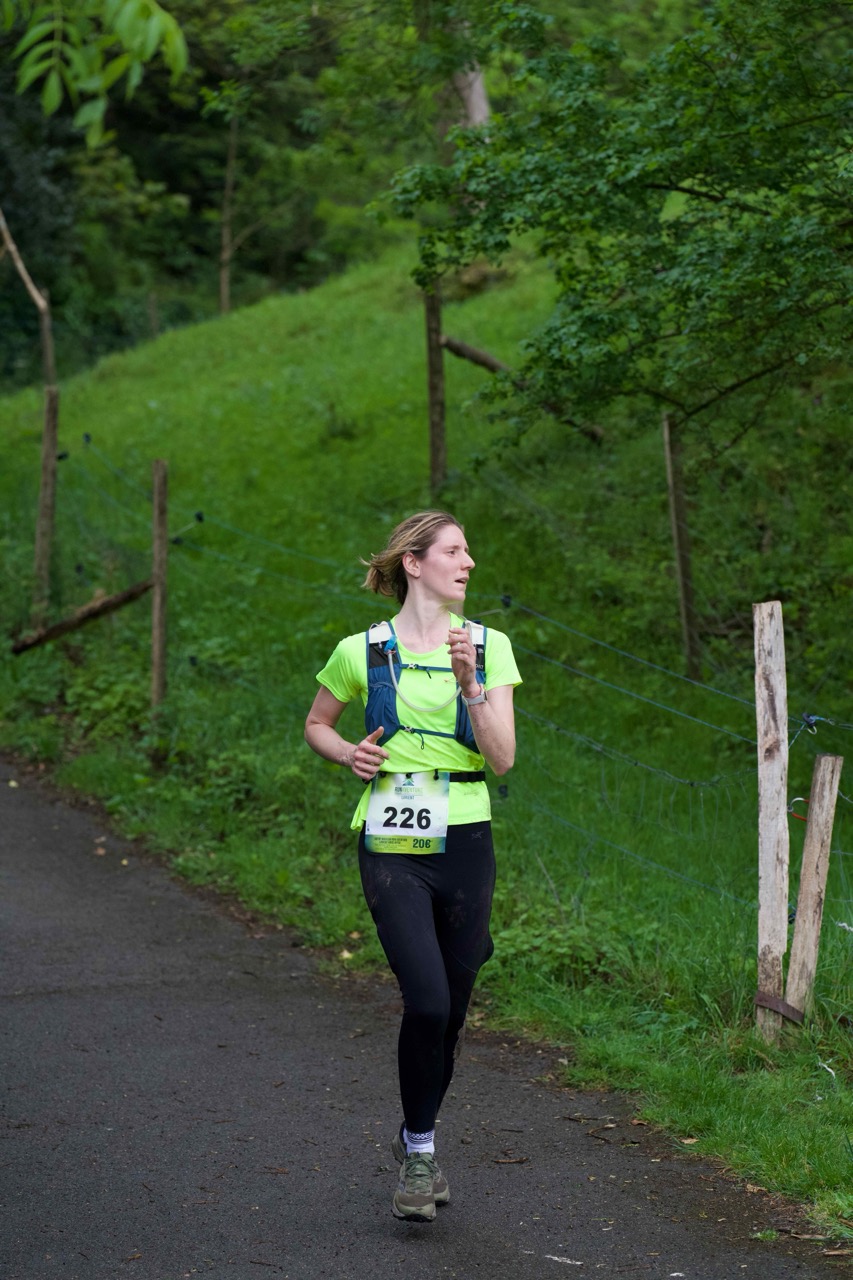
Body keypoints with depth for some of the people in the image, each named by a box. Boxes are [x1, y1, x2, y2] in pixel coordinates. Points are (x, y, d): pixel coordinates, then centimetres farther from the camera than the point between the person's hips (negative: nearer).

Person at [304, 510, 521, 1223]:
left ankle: (417, 1140, 31)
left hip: (465, 843, 3)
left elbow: (502, 758, -5)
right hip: (392, 846, -2)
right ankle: (419, 1153, 0)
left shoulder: (489, 647, 3)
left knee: (451, 1010, 8)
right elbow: (317, 724, 17)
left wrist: (470, 682, -16)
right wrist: (348, 754, -3)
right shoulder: (362, 652, 0)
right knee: (427, 999, -18)